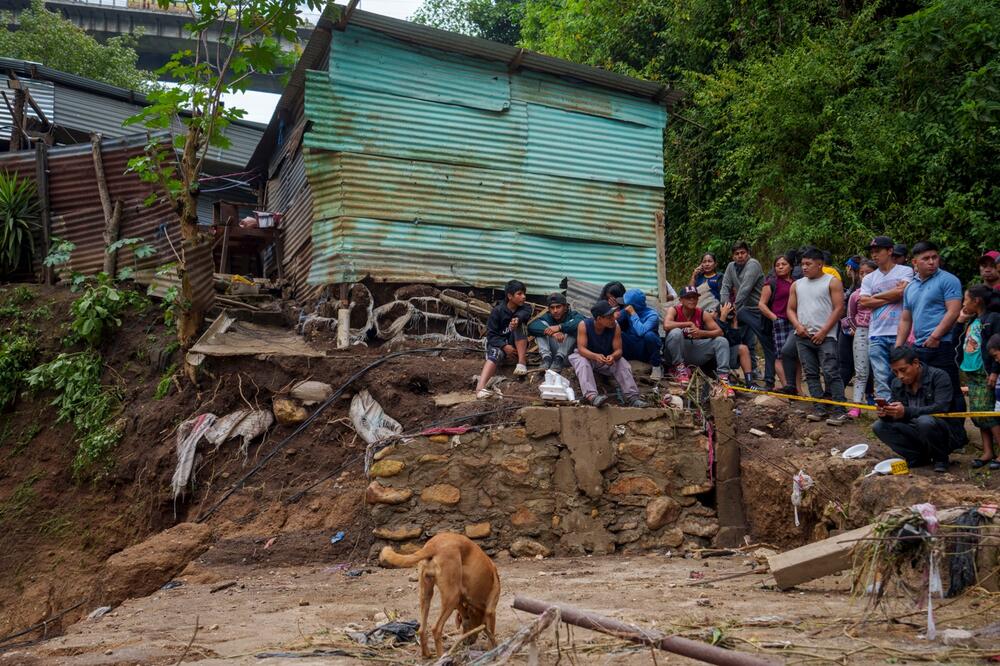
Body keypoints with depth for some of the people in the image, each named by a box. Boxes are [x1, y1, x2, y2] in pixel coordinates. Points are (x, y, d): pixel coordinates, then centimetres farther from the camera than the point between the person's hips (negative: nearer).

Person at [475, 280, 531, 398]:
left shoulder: (525, 308, 0)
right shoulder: (497, 311, -6)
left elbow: (524, 313, -26)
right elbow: (491, 334, -9)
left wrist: (517, 319, -50)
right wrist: (504, 346, -26)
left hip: (516, 344, 2)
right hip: (498, 343, -2)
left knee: (519, 324, -24)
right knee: (495, 354, -36)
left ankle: (522, 362, -31)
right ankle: (480, 387, -59)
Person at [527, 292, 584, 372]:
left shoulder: (572, 315, -3)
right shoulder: (548, 317, 3)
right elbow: (531, 326, -20)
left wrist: (560, 327, -40)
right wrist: (553, 333, -37)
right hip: (552, 353, 2)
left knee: (571, 328, -22)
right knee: (541, 328, -11)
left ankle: (559, 359, -31)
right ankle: (546, 358, -28)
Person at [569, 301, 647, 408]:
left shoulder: (615, 327, -15)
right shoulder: (584, 325, -21)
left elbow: (618, 350, -16)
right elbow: (581, 348, -27)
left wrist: (613, 357, -41)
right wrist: (595, 356, -47)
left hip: (608, 358, 3)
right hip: (587, 356, -2)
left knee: (623, 365, -23)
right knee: (582, 362, -35)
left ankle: (632, 397, -33)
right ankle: (591, 396, -54)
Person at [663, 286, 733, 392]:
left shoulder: (702, 314, 0)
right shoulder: (674, 310, -8)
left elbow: (719, 332, -6)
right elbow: (666, 325, -30)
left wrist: (702, 333, -25)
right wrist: (689, 324, -24)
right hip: (676, 353, -4)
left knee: (721, 341, -11)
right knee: (675, 332, -32)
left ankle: (723, 377, -15)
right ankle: (679, 369, -17)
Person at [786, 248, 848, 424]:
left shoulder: (832, 282, 0)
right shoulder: (797, 285, 15)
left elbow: (839, 308, -7)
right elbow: (791, 309, 16)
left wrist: (823, 332, -12)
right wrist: (798, 326, -4)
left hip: (825, 336, -6)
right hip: (803, 336, 6)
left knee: (831, 373, -11)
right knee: (810, 374, 6)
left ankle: (839, 411, -10)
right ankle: (819, 408, 11)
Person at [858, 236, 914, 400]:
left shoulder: (905, 271, 4)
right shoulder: (868, 279, 15)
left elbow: (901, 292, -13)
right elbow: (863, 303, 2)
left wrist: (874, 297, 0)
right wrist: (891, 297, -4)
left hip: (899, 333, -3)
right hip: (876, 334, 4)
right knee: (881, 377, 1)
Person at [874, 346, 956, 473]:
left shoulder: (939, 377, -14)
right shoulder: (897, 383, 4)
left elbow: (940, 408, -27)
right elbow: (896, 415, 3)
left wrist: (906, 412, -39)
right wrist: (885, 413, -23)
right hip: (914, 434, 6)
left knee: (925, 421, -36)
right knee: (879, 426, -12)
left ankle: (940, 458, -9)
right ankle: (919, 457, -2)